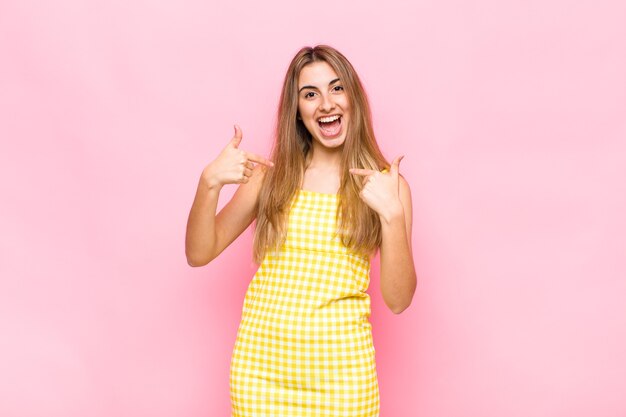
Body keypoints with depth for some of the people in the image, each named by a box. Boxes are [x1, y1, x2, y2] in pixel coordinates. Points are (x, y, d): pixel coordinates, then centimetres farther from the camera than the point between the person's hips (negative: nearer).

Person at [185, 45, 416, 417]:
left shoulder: (386, 184, -2)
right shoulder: (270, 176, 3)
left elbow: (398, 300, -6)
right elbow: (199, 254, 2)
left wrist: (391, 214, -19)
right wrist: (209, 183, -14)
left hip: (342, 365, -1)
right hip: (261, 360, 1)